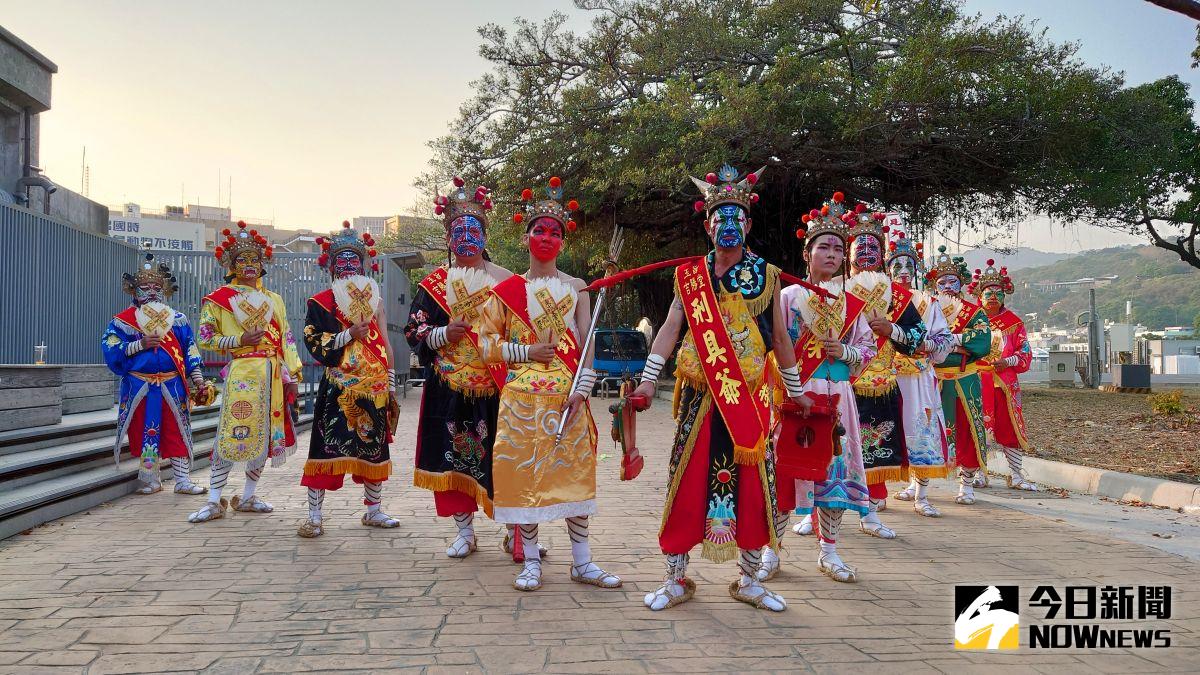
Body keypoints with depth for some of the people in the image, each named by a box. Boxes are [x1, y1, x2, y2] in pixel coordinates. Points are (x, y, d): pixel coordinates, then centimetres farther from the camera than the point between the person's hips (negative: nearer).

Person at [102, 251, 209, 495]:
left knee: (177, 432, 1)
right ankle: (151, 480, 18)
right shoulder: (123, 320, 4)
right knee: (143, 432, 5)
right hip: (139, 386, 0)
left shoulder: (178, 320, 8)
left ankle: (183, 480, 7)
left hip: (172, 386, 0)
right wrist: (140, 344, -15)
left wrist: (198, 380, 0)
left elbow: (190, 353, 7)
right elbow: (111, 350, -5)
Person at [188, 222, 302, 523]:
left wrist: (293, 374, 5)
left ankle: (248, 497, 19)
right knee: (231, 433, -9)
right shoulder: (219, 299, 4)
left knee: (265, 434, 7)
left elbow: (286, 338, 13)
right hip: (241, 373, -5)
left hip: (272, 375, 5)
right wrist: (239, 340, -11)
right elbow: (205, 338, 3)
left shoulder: (273, 299, 15)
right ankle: (215, 501, 0)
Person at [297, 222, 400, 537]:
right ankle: (314, 515, 3)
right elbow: (314, 344, -9)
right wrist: (350, 335, -17)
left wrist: (390, 388, 11)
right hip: (337, 391, -4)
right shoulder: (321, 303, 1)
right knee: (327, 448, -6)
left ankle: (373, 510, 23)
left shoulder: (374, 300, 14)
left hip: (374, 390, 4)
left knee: (374, 449, 10)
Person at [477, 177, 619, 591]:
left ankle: (582, 562, 12)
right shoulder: (507, 289, 7)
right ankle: (531, 562, 12)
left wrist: (580, 391, -10)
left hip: (567, 396, 1)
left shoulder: (576, 288, 9)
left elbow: (586, 345, 2)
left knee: (575, 472, 2)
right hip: (523, 396, 0)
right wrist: (527, 352, -9)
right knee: (525, 474, -1)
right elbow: (487, 342, 5)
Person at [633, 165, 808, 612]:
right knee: (688, 481, 1)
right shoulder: (690, 274, 6)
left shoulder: (766, 274, 6)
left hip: (751, 397, 0)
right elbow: (671, 327, 1)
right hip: (700, 395, 0)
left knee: (751, 482, 5)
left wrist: (795, 389, 14)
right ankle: (677, 579, 14)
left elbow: (779, 336, 11)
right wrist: (649, 378, -8)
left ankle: (748, 580, 20)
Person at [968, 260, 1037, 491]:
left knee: (1011, 426, 2)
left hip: (1006, 383, 1)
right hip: (978, 382, -1)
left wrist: (1008, 361, -10)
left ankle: (1015, 474, 11)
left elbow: (1025, 353, 8)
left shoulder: (1014, 322, 10)